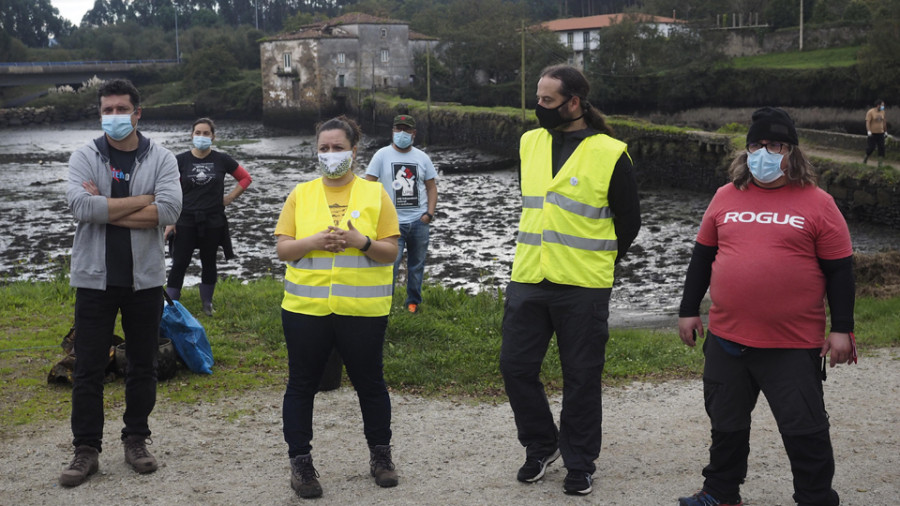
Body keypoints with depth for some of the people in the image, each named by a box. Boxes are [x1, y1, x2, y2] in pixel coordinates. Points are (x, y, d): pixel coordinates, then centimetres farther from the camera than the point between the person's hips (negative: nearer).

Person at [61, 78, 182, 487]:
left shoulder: (161, 159, 1)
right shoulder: (84, 157, 1)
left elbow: (169, 210, -16)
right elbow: (80, 206, -17)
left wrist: (105, 209, -15)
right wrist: (142, 200, -14)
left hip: (144, 278, 1)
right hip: (95, 277, 0)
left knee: (143, 365, 10)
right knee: (88, 368, 3)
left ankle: (136, 439, 25)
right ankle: (86, 449, 13)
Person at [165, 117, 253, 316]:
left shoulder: (222, 160, 1)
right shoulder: (181, 160, -2)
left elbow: (245, 178, 11)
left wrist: (230, 198, 3)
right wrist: (170, 221, -5)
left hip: (213, 221, 1)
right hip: (186, 221, -1)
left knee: (209, 263, 12)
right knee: (179, 263, -3)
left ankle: (207, 303, 27)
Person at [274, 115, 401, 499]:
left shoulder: (375, 194, 4)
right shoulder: (300, 195, 7)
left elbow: (391, 252, 1)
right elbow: (282, 250, 3)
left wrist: (361, 241, -17)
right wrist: (314, 241, -15)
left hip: (363, 309, -1)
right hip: (305, 308, 1)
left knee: (369, 382, 10)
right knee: (302, 385, 6)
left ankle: (380, 455, 28)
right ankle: (300, 463, 19)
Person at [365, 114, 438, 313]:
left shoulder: (422, 157, 9)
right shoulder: (383, 155, 1)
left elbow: (432, 187, 12)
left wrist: (429, 213, -1)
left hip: (419, 222, 3)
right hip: (393, 222, -3)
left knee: (417, 265, 10)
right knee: (390, 264, -10)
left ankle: (413, 302, 24)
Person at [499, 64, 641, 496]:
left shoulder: (610, 154, -8)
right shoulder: (530, 143, 8)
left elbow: (628, 222, 1)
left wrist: (597, 263, 8)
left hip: (582, 288, -5)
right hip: (527, 282, 5)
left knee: (581, 378, 6)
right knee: (516, 366, 6)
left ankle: (580, 464, 22)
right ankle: (541, 446, 28)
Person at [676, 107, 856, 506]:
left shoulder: (817, 203, -3)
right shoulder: (726, 197, 6)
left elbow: (839, 270, -2)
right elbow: (703, 255, 13)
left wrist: (842, 328, -5)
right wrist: (689, 309, 12)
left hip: (794, 345, -4)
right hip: (726, 339, 4)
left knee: (805, 429, 5)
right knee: (726, 424, 18)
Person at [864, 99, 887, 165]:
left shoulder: (882, 112, 9)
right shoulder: (870, 112, -8)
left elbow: (884, 122, 17)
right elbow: (867, 122, -14)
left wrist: (885, 132, 17)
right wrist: (869, 132, -24)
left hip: (880, 133, 5)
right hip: (872, 134, -5)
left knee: (881, 148, -2)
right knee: (871, 148, -3)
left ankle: (880, 164, 1)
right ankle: (865, 159, 21)